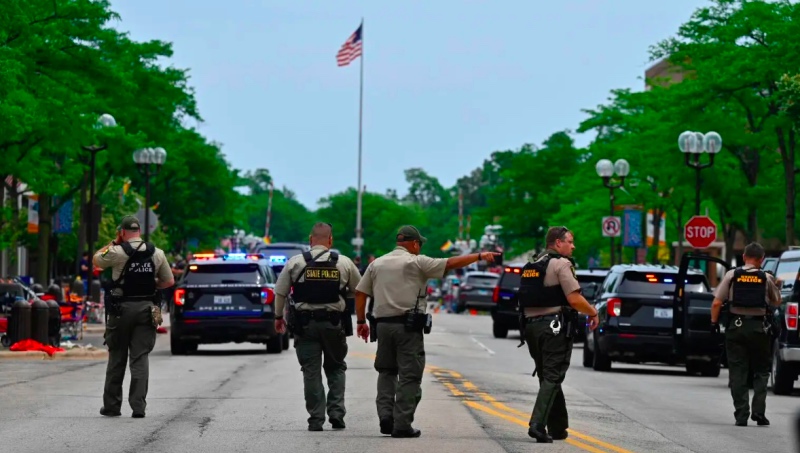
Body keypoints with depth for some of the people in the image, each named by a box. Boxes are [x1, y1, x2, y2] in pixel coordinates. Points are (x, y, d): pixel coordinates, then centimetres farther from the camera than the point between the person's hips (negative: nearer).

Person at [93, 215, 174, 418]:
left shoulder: (117, 252, -9)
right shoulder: (157, 253, 2)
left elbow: (96, 260, 9)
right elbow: (169, 281, 9)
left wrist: (113, 243, 14)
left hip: (121, 309, -2)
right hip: (146, 309, 2)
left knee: (117, 358, 9)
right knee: (140, 359, 1)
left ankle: (112, 406, 14)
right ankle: (138, 406, -7)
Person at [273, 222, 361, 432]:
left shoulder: (295, 262, -1)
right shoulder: (344, 263, 1)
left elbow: (280, 292, 3)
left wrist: (278, 317, 18)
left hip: (305, 324, -1)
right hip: (334, 323, 1)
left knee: (311, 371, 4)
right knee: (336, 368, 15)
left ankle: (316, 419, 2)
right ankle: (336, 413, 4)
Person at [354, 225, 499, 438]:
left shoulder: (377, 263, 12)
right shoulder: (416, 262, -4)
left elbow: (360, 293, 12)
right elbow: (451, 264, -6)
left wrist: (361, 321, 19)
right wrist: (480, 256, 1)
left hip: (383, 324, 5)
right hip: (408, 326, -5)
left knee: (386, 372, 17)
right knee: (409, 376, -1)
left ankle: (385, 416, 2)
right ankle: (402, 425, -4)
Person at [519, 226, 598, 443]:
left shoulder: (531, 265, 16)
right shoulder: (561, 263, -9)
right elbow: (574, 299, -16)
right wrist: (593, 313, -1)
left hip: (531, 325, 8)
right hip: (554, 327, -8)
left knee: (548, 377, 15)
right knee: (552, 378, -6)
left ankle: (558, 428, 20)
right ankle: (538, 424, -19)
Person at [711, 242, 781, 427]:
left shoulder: (731, 275, -1)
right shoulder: (766, 278, -1)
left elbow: (716, 303, -4)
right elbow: (777, 302, 12)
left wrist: (714, 322, 7)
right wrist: (776, 286, 27)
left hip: (736, 327, 0)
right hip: (760, 327, 0)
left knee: (738, 373, 5)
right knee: (761, 371, 11)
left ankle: (741, 415, 2)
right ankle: (759, 411, -2)